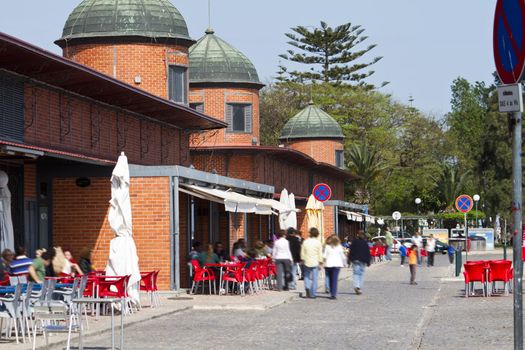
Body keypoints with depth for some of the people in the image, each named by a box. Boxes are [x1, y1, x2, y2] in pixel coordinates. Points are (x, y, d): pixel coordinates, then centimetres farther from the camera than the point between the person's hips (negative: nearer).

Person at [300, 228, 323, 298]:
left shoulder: (305, 242, 1)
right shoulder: (318, 242, -6)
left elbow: (302, 253, 6)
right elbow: (320, 254, -4)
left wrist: (303, 261, 15)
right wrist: (320, 263, 3)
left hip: (307, 262, 2)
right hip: (315, 263, -2)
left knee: (307, 276, 15)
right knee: (314, 278, 3)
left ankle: (307, 287, -12)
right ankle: (313, 294, 3)